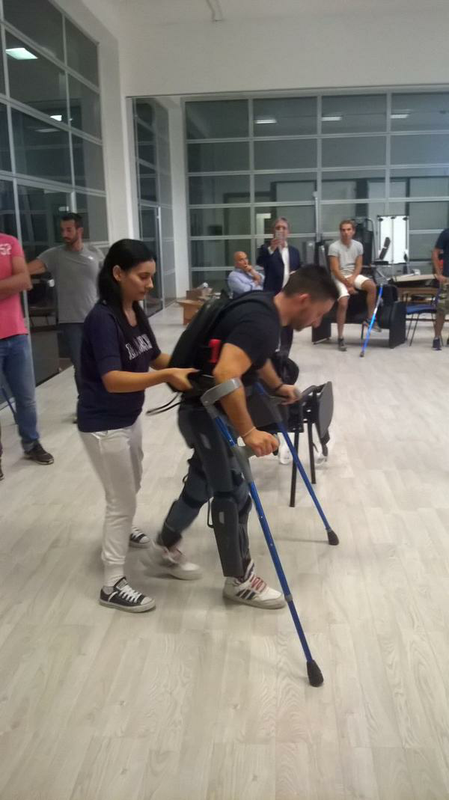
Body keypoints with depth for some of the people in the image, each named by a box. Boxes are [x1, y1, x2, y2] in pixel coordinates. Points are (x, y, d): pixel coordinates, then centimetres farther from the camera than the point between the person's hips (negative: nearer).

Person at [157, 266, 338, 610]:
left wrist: (278, 386, 35)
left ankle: (167, 543, 43)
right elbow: (225, 375, -41)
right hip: (204, 410, -10)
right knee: (234, 491, 0)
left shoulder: (266, 309, 4)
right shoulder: (261, 322, -27)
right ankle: (239, 579, 17)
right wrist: (248, 431, -39)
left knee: (206, 479, 23)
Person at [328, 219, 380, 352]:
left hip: (354, 275, 4)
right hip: (339, 278, -4)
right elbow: (335, 270, -14)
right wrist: (347, 284, -16)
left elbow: (359, 266, 4)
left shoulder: (358, 245, 3)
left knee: (372, 286, -24)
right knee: (343, 303, -24)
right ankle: (340, 338, -16)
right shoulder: (334, 247, -11)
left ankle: (370, 318, -8)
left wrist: (352, 279, -14)